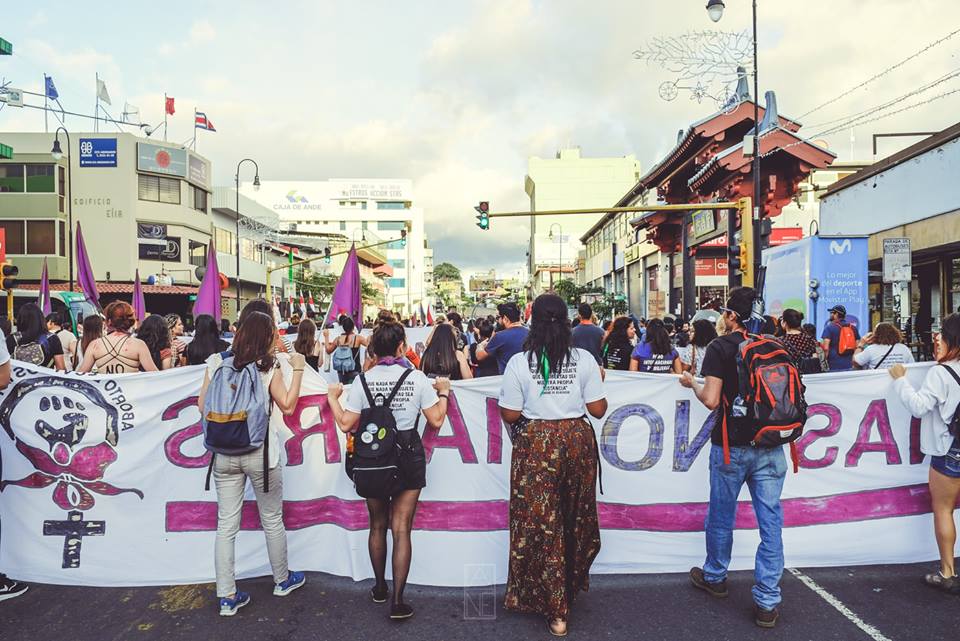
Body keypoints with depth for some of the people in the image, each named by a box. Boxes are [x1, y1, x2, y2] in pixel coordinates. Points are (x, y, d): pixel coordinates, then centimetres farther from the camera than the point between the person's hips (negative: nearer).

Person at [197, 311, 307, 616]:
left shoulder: (216, 362, 1)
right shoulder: (268, 367, -8)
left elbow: (202, 404, 5)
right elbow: (287, 406, -4)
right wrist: (298, 370, 0)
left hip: (224, 452, 3)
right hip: (260, 452, -3)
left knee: (226, 525, 9)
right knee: (272, 520, 14)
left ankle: (227, 596, 14)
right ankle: (283, 579, 31)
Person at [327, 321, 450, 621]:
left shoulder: (363, 380, -7)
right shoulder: (417, 378, -10)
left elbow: (346, 424, -5)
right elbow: (436, 420, -6)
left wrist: (333, 398, 10)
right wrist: (443, 393, 10)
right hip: (408, 454, -2)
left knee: (377, 525, 19)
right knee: (401, 528, 4)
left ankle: (380, 588, 35)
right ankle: (397, 601, 6)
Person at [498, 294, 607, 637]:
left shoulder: (519, 362, -9)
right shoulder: (585, 359, -5)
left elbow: (510, 415, -7)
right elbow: (598, 409, -2)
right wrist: (598, 382, 16)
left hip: (536, 445, -2)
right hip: (577, 441, 3)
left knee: (541, 523, 8)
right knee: (577, 518, 22)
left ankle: (555, 610, 14)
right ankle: (574, 581, 43)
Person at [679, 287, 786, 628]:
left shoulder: (720, 347, -9)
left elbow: (711, 400, -16)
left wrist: (692, 383, 2)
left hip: (731, 446, -3)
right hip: (771, 447, 3)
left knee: (721, 515, 15)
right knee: (770, 519, 6)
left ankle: (714, 577, 34)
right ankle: (767, 601, 10)